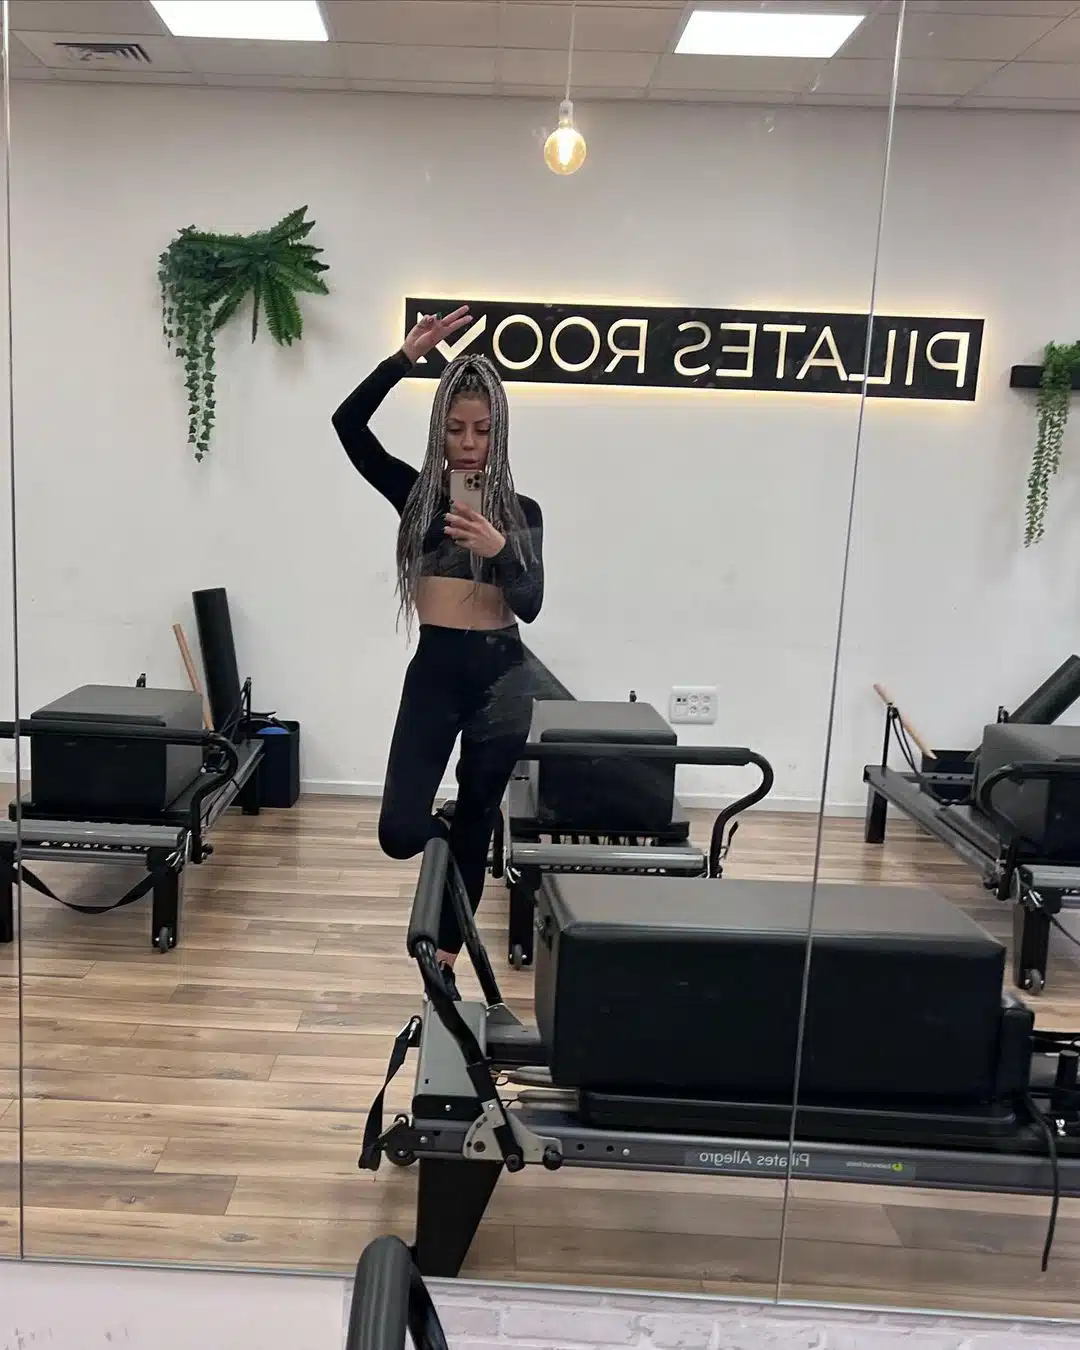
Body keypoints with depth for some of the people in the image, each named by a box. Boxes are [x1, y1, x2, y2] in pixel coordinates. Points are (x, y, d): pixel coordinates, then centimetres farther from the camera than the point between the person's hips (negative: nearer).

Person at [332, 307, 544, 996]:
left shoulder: (521, 511, 4)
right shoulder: (415, 493, 5)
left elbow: (530, 605, -7)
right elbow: (348, 423, -6)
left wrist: (498, 548, -24)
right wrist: (407, 357, -14)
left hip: (500, 676, 0)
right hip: (433, 671, 0)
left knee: (476, 825, 11)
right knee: (400, 833, -9)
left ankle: (445, 961, 30)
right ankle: (440, 831, 30)